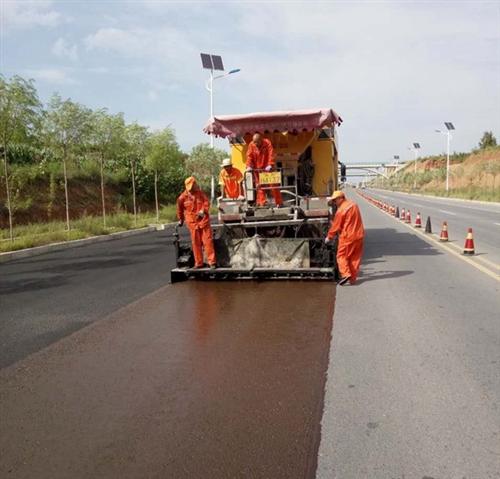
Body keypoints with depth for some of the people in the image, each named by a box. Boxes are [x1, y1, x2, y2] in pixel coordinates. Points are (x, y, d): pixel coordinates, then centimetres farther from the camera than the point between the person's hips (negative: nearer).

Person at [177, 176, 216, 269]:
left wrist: (203, 210, -19)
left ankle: (212, 261, 1)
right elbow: (180, 208, 15)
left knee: (207, 241, -3)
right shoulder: (183, 197, 1)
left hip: (203, 220, 0)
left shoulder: (201, 193, 2)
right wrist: (181, 219, 25)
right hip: (192, 222, 0)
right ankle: (198, 263, 14)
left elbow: (206, 203, 0)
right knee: (196, 243, 4)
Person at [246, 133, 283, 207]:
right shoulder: (251, 145, -2)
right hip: (257, 169, 2)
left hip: (267, 169, -2)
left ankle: (279, 202, 6)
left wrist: (270, 165, -29)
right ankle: (261, 203, 4)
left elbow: (271, 155, -17)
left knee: (273, 185, -1)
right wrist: (249, 166, -19)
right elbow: (249, 156, -5)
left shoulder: (267, 143, -9)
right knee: (259, 186, -1)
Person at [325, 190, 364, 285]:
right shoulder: (354, 205, 9)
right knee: (355, 257, 11)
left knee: (342, 256, 4)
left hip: (347, 237, -7)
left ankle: (346, 274, -11)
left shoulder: (341, 210, -14)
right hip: (359, 235, 7)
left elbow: (336, 226, -8)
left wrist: (329, 237, 4)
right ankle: (353, 278, 15)